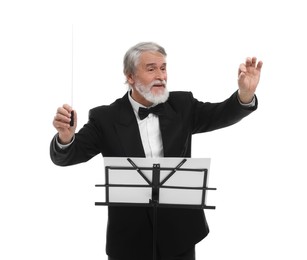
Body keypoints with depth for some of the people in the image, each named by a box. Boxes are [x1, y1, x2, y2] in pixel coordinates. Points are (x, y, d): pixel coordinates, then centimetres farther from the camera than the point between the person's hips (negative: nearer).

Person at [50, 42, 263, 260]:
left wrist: (245, 93, -25)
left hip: (178, 233, 2)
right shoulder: (106, 118, -4)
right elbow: (65, 156, -9)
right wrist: (66, 137, -32)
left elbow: (222, 114, -4)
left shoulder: (182, 105, 4)